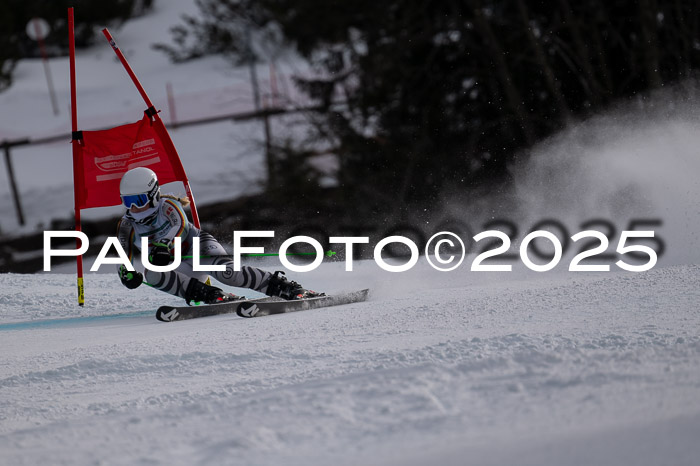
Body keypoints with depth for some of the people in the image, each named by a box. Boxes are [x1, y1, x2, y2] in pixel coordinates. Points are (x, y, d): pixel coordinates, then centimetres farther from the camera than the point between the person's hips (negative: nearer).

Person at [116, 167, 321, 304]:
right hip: (184, 270, 4)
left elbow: (179, 224, -32)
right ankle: (210, 295, -35)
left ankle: (283, 286, -28)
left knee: (226, 271, -35)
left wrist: (163, 245, -52)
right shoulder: (127, 226, 2)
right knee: (151, 275, -29)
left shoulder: (167, 206, -11)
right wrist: (126, 273, -28)